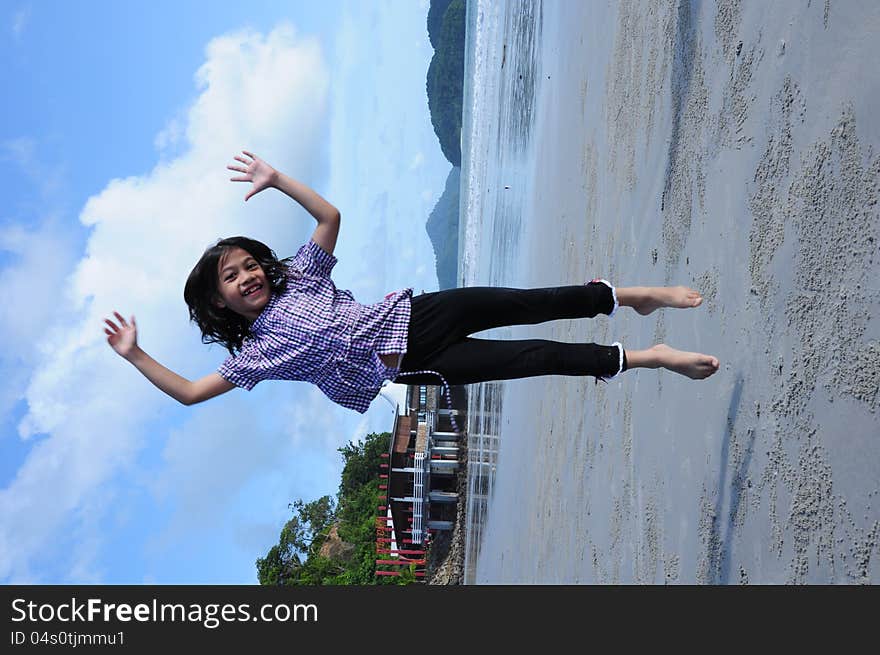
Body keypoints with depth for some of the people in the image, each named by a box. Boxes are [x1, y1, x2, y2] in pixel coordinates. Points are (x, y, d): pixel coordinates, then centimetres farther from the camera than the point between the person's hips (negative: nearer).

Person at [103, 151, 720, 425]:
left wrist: (276, 179, 2)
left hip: (410, 318, 4)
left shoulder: (297, 277, 13)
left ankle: (621, 294, 0)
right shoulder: (254, 353, 3)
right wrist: (135, 355, -6)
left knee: (517, 304, -14)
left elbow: (331, 216, 10)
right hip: (402, 370, -4)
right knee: (531, 356, -13)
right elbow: (189, 392, -3)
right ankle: (644, 358, -12)